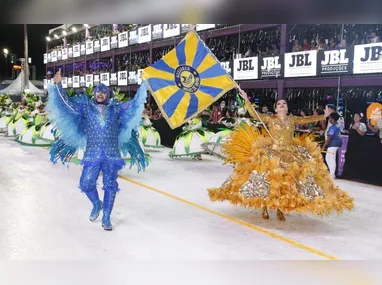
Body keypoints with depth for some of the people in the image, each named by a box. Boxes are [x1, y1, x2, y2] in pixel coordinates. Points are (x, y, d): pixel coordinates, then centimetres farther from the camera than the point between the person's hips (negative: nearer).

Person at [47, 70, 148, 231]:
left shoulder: (116, 108, 7)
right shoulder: (86, 107, 7)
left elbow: (134, 104, 9)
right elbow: (67, 102, 5)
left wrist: (144, 85, 6)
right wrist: (58, 84, -1)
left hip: (112, 155, 0)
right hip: (92, 154, 0)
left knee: (110, 186, 3)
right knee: (86, 184, 0)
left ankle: (106, 217, 17)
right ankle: (97, 204, 31)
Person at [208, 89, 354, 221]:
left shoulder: (293, 119, 10)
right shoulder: (270, 119, 0)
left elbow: (308, 119, 15)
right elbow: (254, 114, -9)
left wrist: (324, 116, 12)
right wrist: (246, 100, -18)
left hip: (290, 154, 3)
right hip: (272, 153, -3)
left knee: (286, 180, 2)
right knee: (269, 178, -5)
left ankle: (280, 209, 13)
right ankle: (264, 208, 8)